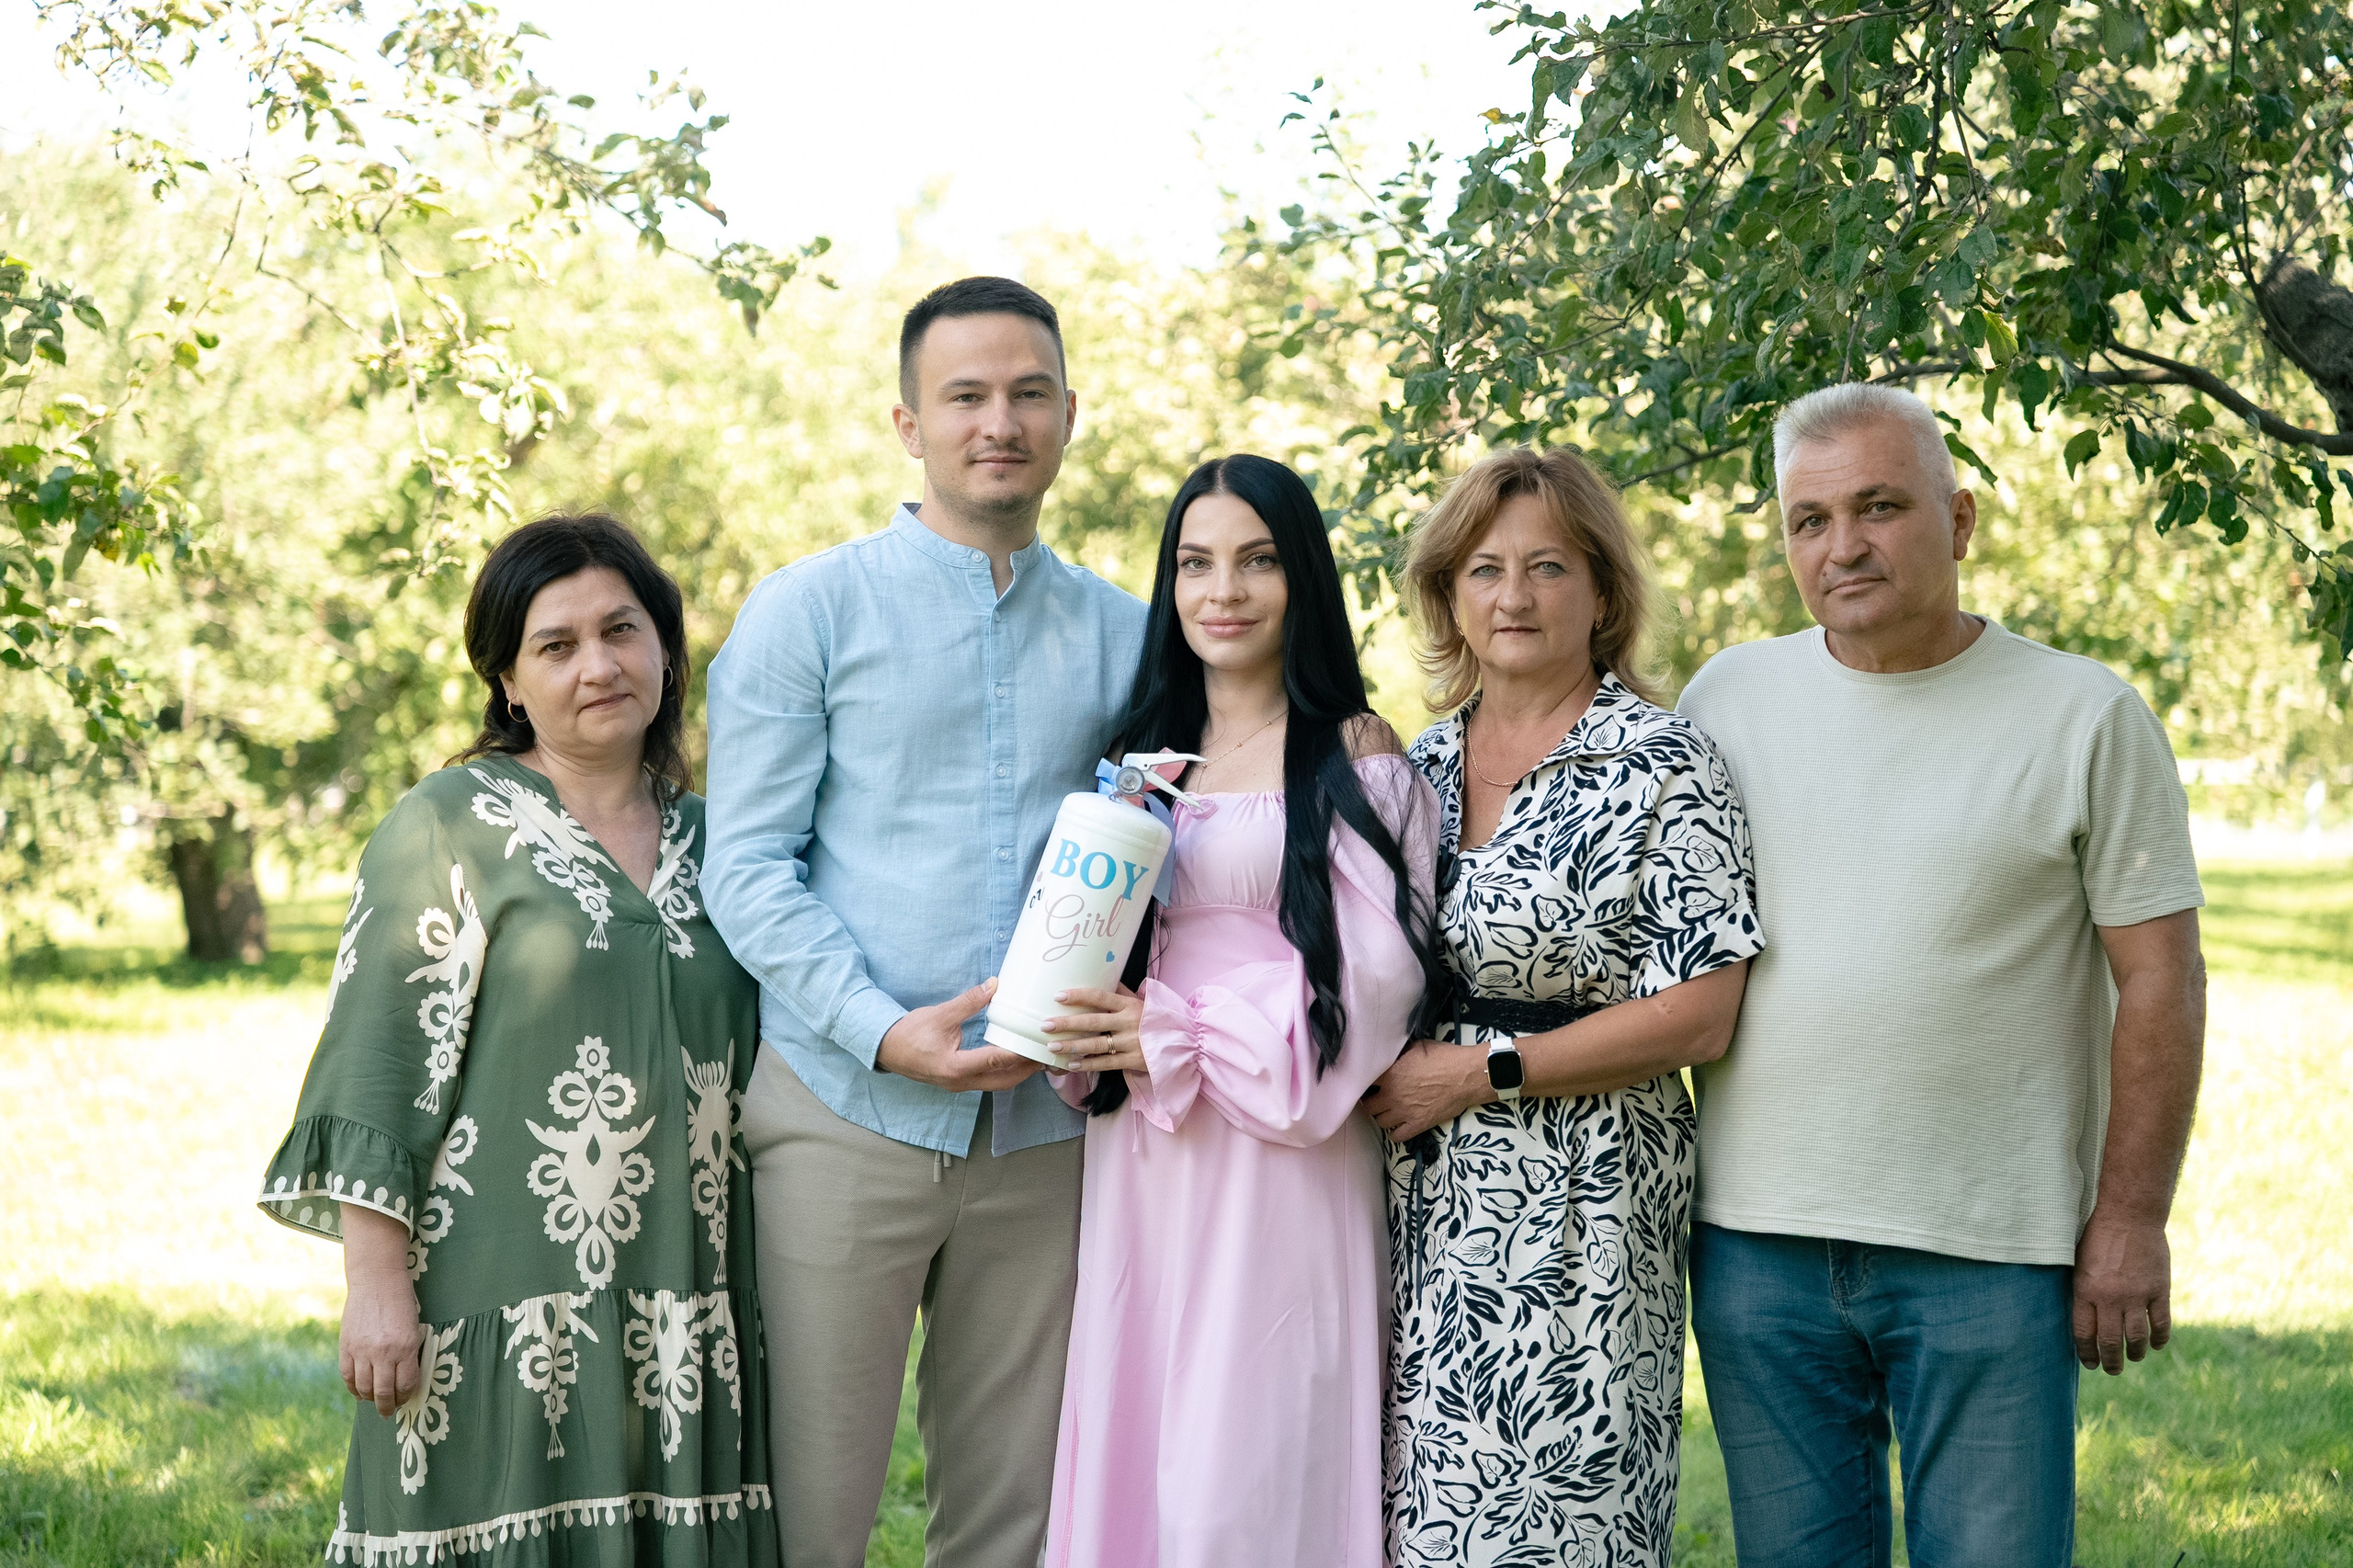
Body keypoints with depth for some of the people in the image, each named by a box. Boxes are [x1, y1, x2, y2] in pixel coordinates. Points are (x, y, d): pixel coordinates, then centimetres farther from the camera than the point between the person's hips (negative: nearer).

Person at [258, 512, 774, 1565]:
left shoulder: (707, 841, 14)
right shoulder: (447, 828, -1)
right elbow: (374, 1070, -6)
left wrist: (758, 1303, 16)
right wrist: (376, 1282, -13)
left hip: (678, 1318, 5)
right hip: (503, 1312, -4)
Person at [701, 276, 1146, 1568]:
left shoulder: (1123, 637, 12)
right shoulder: (808, 611, 3)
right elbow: (747, 867, -3)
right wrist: (886, 1031, -16)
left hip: (1044, 1129, 3)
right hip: (848, 1111, -3)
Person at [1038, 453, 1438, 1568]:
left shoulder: (1356, 758, 0)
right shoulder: (1141, 754, 17)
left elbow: (1375, 973, -10)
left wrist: (1175, 1036, -13)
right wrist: (1099, 1041, -1)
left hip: (1281, 1165, -5)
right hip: (1140, 1169, 5)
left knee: (1242, 1474, -8)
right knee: (1134, 1453, 5)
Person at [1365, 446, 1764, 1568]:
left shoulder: (1662, 767, -7)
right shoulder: (1422, 766, 12)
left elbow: (1696, 1017, -13)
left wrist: (1479, 1072, -13)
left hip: (1573, 1218, -6)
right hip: (1420, 1202, 6)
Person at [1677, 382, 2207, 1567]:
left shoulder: (2086, 718, -2)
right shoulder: (1726, 699, 7)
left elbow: (2160, 981, -1)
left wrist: (2131, 1219, -6)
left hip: (1991, 1250, -3)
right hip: (1758, 1241, 3)